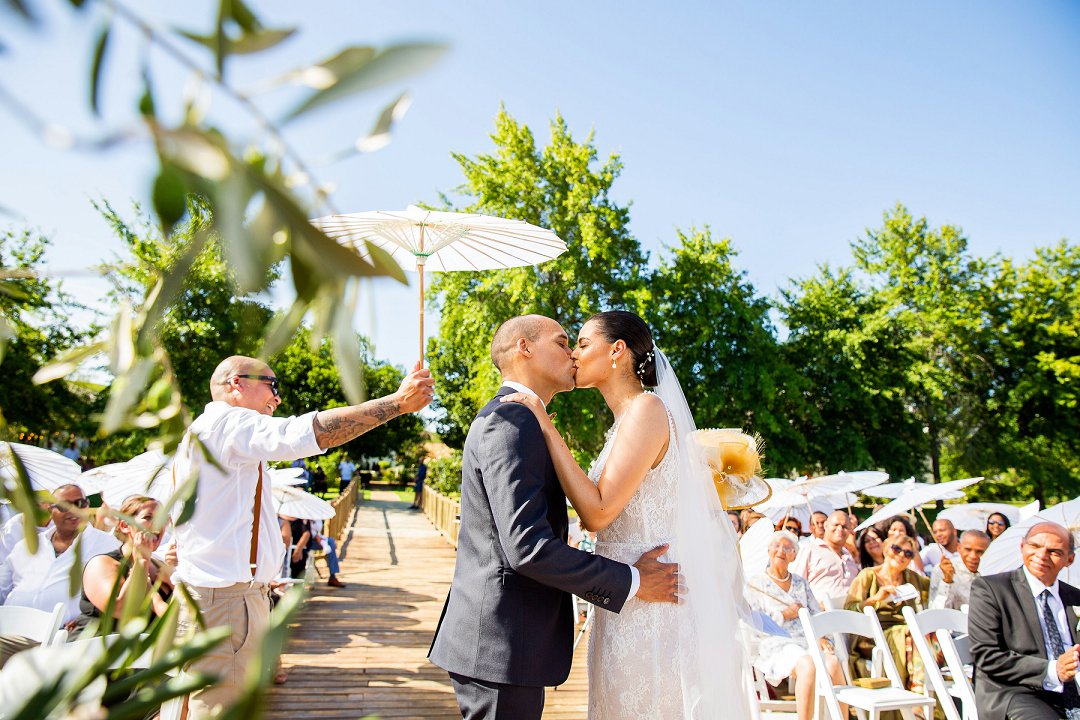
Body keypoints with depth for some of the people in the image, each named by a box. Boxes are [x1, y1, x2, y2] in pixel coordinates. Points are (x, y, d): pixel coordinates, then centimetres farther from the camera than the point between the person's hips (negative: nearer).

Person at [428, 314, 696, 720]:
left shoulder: (510, 419, 16)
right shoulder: (510, 421, -17)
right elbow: (527, 547, -25)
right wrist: (631, 582, -16)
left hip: (499, 644, 10)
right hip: (502, 648, -10)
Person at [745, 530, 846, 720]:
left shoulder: (801, 582, 25)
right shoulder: (755, 583, 10)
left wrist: (820, 636, -3)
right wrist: (785, 614, -3)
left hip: (806, 640, 4)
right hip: (775, 644, -4)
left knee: (833, 663, -30)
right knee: (807, 665, -36)